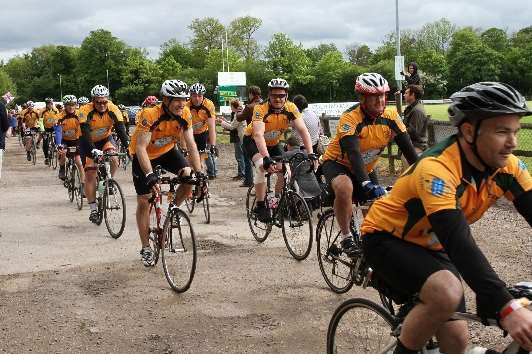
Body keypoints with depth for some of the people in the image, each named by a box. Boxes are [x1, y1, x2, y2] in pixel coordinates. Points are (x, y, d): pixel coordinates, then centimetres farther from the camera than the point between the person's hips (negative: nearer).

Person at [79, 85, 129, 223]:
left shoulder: (113, 110, -22)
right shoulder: (85, 111, -28)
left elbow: (121, 130, -27)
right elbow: (85, 134, -36)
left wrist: (128, 147, -42)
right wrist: (93, 150, -51)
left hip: (105, 139, 2)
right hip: (88, 142, -1)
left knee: (114, 159, -29)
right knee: (90, 174, -9)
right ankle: (93, 209, -1)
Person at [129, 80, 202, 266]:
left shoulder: (185, 114, -21)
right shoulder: (150, 115, -34)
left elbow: (191, 144, -19)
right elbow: (140, 148, -38)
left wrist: (199, 173, -28)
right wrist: (150, 175, -49)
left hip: (167, 151, 3)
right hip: (144, 155, -3)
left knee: (189, 177, -22)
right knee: (144, 201, -2)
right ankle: (146, 248, 12)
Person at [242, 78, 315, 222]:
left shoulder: (291, 108, -22)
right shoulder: (261, 109, -33)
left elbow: (303, 130, -26)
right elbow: (258, 135, -43)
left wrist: (311, 154, -38)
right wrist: (267, 158, -56)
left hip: (273, 143, 4)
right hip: (253, 141, -4)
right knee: (262, 166, -29)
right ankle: (260, 206, -19)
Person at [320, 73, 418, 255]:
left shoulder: (391, 116, -14)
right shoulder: (350, 118, -29)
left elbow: (408, 148, -13)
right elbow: (353, 153, -40)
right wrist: (367, 184, -53)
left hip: (367, 168, 6)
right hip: (338, 163, -6)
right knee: (345, 188, -36)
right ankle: (346, 237, -19)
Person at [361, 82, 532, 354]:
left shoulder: (507, 167, -12)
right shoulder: (436, 169, -34)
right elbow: (460, 244, -42)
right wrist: (506, 308, -50)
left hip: (430, 246, 7)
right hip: (387, 238, -7)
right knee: (447, 294, -33)